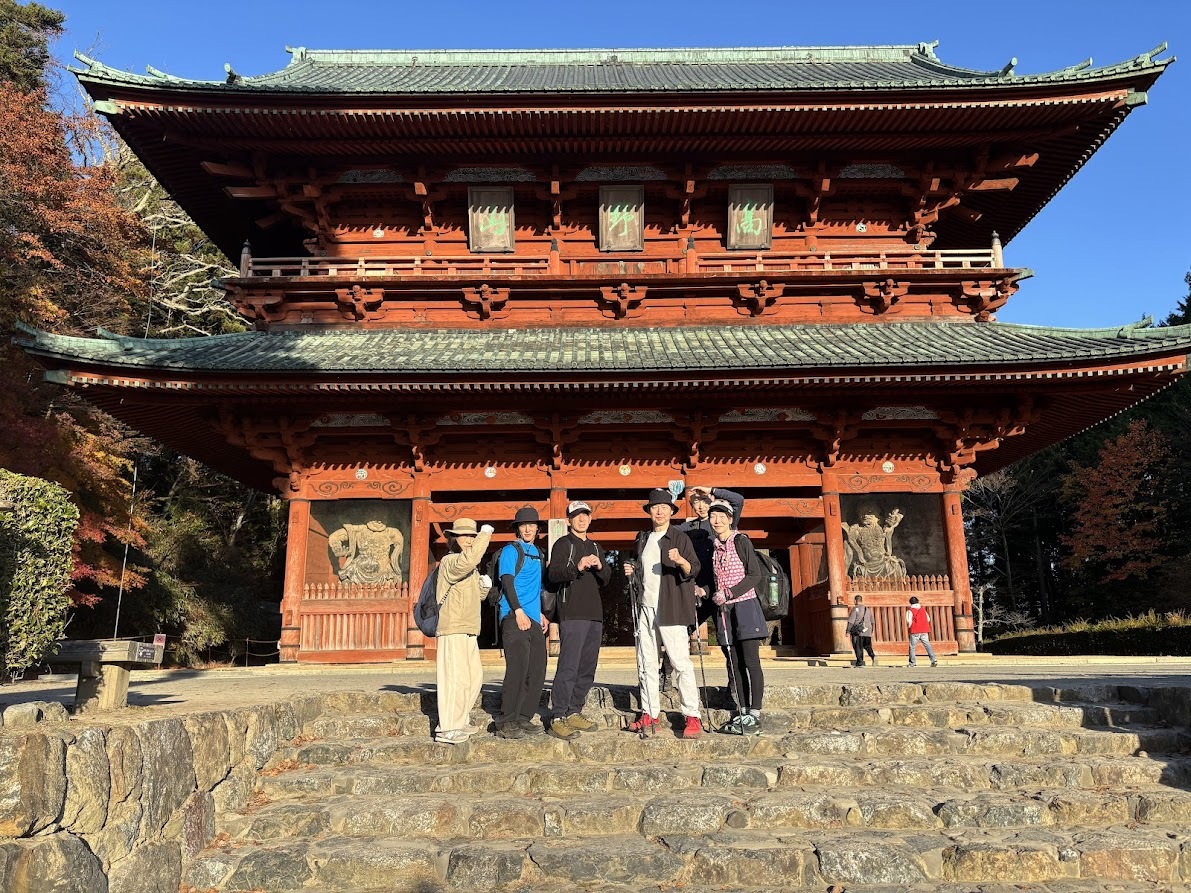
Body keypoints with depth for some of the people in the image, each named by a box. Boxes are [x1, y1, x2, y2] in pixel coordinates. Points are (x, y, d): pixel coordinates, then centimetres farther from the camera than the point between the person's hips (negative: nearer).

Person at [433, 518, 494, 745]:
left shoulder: (470, 569, 21)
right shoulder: (449, 562, -10)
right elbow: (468, 559, -32)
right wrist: (485, 534, -22)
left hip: (468, 631, 10)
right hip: (453, 629, -10)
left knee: (474, 677, 14)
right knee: (456, 679, -11)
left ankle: (460, 721, 25)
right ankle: (447, 729, -6)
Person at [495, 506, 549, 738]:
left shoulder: (536, 552, 21)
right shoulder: (511, 550, -3)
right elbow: (507, 582, -12)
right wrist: (519, 611, -22)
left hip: (533, 619, 8)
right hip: (514, 617, -8)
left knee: (537, 673, 8)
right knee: (518, 670, -13)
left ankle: (523, 719, 16)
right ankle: (506, 722, -6)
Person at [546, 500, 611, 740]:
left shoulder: (595, 547, 22)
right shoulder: (563, 544, 2)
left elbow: (607, 579, 15)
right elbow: (553, 575, -11)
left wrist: (600, 567, -5)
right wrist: (577, 567, -25)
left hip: (594, 614, 7)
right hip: (572, 614, -7)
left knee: (587, 669, 9)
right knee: (568, 667, -13)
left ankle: (574, 713, 17)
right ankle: (557, 718, -11)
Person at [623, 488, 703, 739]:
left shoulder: (680, 538, -3)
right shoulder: (642, 538, 16)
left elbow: (694, 570, -9)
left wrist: (681, 561, -28)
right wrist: (633, 570, 8)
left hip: (670, 609, -6)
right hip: (645, 607, 7)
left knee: (681, 662, -7)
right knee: (645, 663, 10)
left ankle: (692, 716, -3)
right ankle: (650, 714, 19)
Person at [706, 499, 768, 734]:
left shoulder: (742, 541, -4)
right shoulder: (713, 547, 13)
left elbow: (755, 575, -10)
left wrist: (729, 593, -15)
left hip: (745, 606, -6)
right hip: (724, 610, 6)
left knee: (751, 663, -6)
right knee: (734, 664, 6)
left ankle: (754, 715, -4)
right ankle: (742, 714, 12)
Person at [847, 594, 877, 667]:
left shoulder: (855, 608, -5)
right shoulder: (868, 609, 15)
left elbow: (851, 621, -10)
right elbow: (872, 622, 19)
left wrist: (848, 631, -8)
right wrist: (871, 631, 27)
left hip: (858, 631, -5)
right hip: (867, 631, 5)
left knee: (858, 647, 0)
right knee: (867, 646, 12)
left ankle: (859, 662, -2)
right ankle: (873, 656, -13)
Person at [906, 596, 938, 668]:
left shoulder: (910, 611, -3)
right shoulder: (923, 610, 13)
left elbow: (909, 621, -11)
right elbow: (928, 619, 16)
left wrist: (909, 627, 9)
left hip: (915, 632, -4)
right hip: (924, 631, 4)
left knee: (912, 647, 5)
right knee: (927, 645, 0)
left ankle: (912, 662, 7)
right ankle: (934, 660, -12)